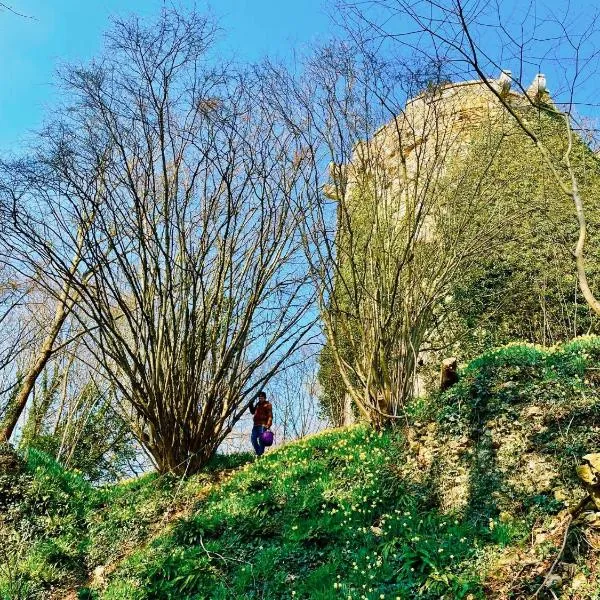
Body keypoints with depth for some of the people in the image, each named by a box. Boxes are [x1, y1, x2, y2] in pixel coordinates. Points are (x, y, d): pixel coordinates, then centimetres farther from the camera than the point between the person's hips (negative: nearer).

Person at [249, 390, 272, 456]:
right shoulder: (257, 404, 21)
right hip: (256, 425, 8)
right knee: (253, 438, 5)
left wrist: (268, 425, -21)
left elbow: (270, 416, -10)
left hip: (263, 425, -8)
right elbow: (253, 412, 32)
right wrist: (251, 404, 16)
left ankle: (260, 454, -7)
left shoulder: (267, 405, -2)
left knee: (261, 440, -9)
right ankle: (258, 452, 14)